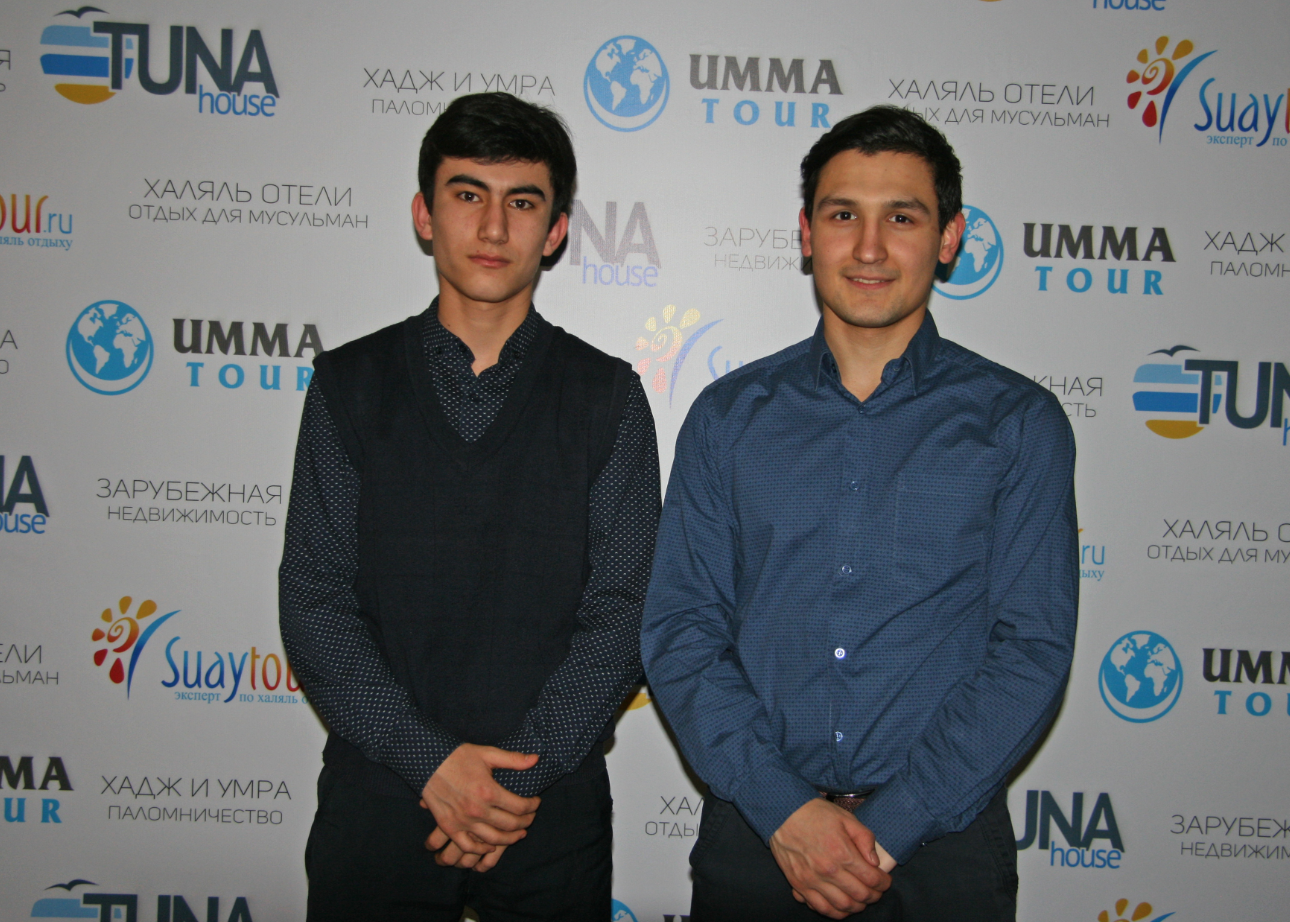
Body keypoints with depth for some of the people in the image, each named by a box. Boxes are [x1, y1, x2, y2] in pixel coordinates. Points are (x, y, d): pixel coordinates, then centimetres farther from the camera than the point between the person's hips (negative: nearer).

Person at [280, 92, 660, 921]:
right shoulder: (349, 384, 1)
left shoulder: (607, 395, 0)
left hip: (553, 809, 0)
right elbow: (315, 601, -4)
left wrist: (522, 770, -13)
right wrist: (433, 761, -13)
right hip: (377, 798, 1)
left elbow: (624, 608, -5)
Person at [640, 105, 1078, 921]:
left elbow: (1034, 647, -7)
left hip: (942, 837, -1)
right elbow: (679, 629, -2)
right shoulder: (731, 416, 2)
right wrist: (784, 808, -12)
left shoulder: (1021, 423, -2)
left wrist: (891, 827, -13)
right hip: (754, 833, 1)